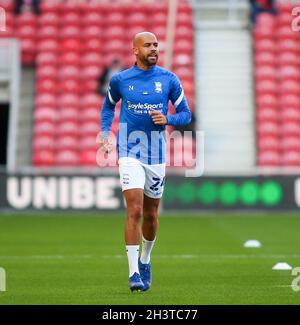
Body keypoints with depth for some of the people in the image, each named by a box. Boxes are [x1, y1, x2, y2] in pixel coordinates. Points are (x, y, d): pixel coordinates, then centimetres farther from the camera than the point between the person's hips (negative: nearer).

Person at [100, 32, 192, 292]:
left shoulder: (169, 80, 1)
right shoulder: (120, 80, 1)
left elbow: (186, 114, 6)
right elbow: (109, 106, 20)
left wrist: (167, 119, -14)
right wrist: (105, 134, 6)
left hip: (156, 155, 2)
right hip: (130, 153, -2)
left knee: (151, 215, 11)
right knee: (135, 210, -15)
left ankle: (145, 260, 37)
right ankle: (134, 273, -14)